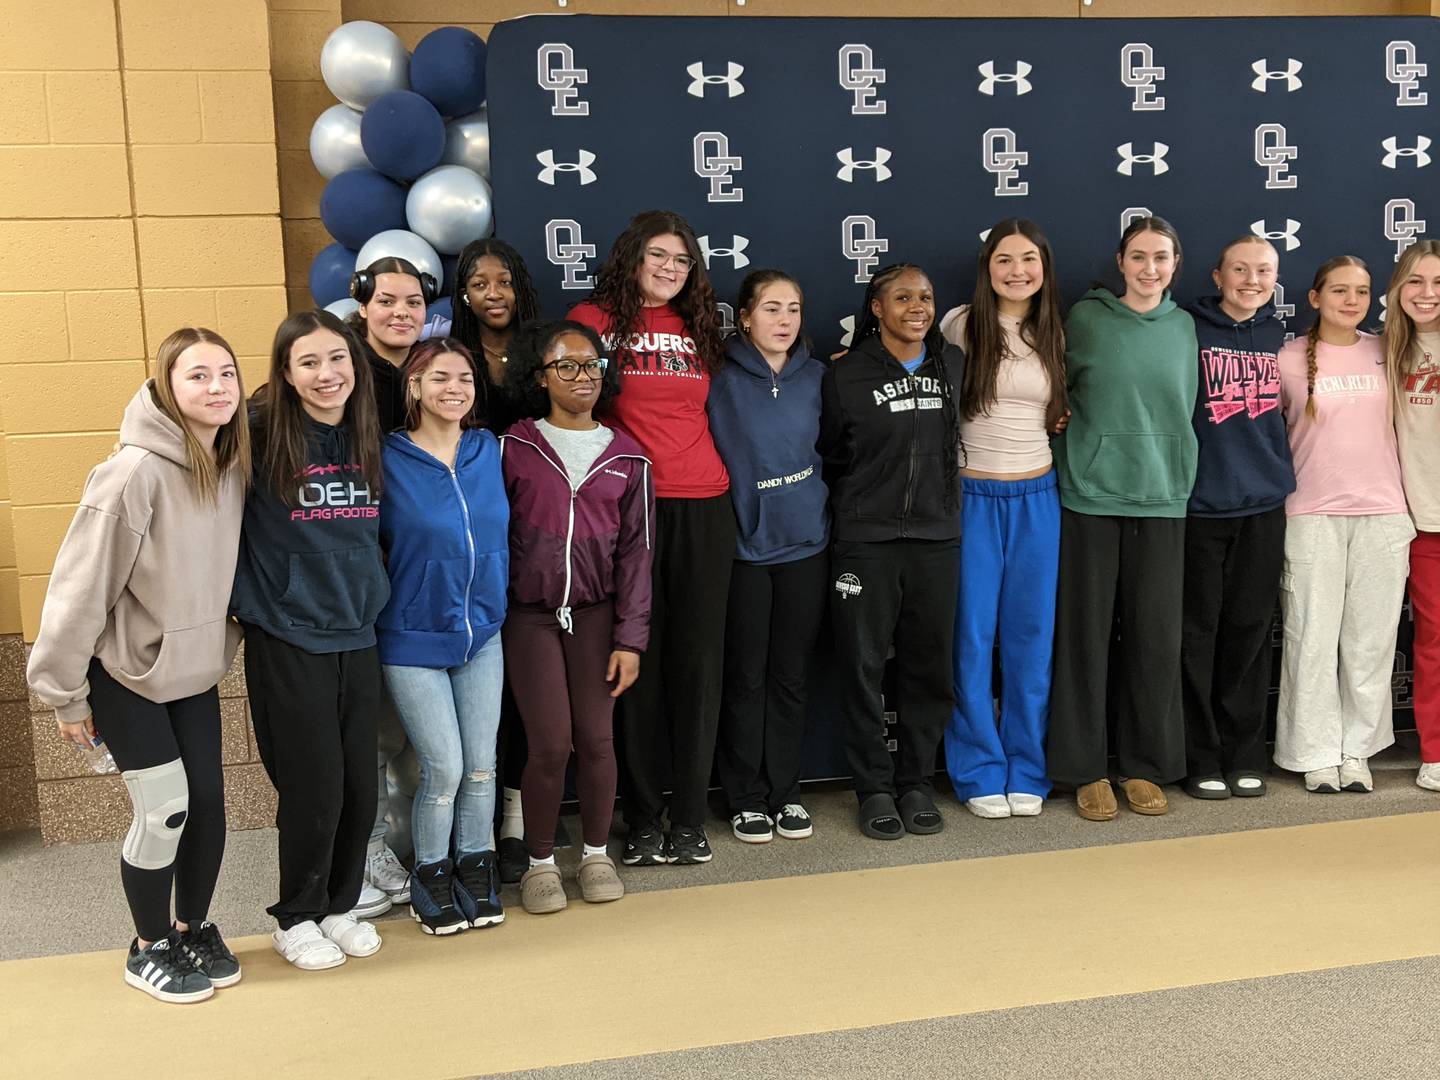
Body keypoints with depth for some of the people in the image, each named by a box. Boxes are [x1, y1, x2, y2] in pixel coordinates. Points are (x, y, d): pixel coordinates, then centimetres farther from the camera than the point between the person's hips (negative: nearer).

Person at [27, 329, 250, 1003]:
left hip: (195, 664, 6)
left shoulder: (235, 464, -4)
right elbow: (81, 585, -19)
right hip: (126, 669, -6)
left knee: (207, 799, 7)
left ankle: (194, 928, 31)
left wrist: (223, 641, 9)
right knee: (164, 809, -2)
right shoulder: (135, 472, -24)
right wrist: (65, 692, -13)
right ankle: (149, 949, 21)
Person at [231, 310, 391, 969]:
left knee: (359, 785, 9)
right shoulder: (261, 435, -10)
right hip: (288, 638, -5)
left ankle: (340, 905, 29)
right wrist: (246, 600, -9)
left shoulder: (368, 441, 7)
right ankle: (297, 918, 21)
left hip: (357, 636, 5)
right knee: (314, 788, 0)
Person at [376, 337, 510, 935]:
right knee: (444, 768, -2)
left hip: (482, 633, 4)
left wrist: (496, 602, 11)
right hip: (413, 638, -4)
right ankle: (431, 875, 20)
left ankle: (475, 867, 27)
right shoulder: (387, 459, -10)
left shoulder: (489, 450, 3)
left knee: (481, 764, 8)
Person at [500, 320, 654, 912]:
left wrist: (630, 638, -2)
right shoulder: (512, 447, 0)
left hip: (596, 613, 2)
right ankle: (541, 861, 16)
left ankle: (596, 852, 24)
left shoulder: (626, 457, 5)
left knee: (596, 738, 2)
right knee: (550, 744, -4)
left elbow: (634, 550, 4)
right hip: (529, 615, -1)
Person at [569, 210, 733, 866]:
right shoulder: (594, 321, 2)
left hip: (703, 509, 3)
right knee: (640, 663, 1)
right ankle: (642, 818, 13)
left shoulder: (699, 329, 15)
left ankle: (689, 818, 14)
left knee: (697, 660, 4)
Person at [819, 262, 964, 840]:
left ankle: (915, 782, 20)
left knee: (930, 666, 7)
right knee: (863, 666, 1)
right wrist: (857, 504, 7)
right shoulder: (845, 376, -3)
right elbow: (828, 455, 5)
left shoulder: (953, 363, 8)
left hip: (937, 536, 3)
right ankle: (874, 788, 13)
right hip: (865, 540, -3)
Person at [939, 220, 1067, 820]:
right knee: (972, 638, 2)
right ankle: (980, 774, 14)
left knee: (1031, 638, 8)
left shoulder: (1053, 335, 7)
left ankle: (1028, 772, 19)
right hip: (972, 497, -3)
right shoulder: (961, 326, -3)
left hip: (1036, 498, 3)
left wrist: (1066, 419, 1)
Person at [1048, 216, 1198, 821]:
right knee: (1086, 633, 1)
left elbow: (1183, 411, 14)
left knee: (1156, 635, 5)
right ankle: (1086, 769, 12)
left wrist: (1175, 476, 10)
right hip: (1091, 496, -2)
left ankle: (1144, 765, 19)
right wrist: (1081, 457, 2)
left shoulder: (1183, 327, 9)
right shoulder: (1087, 318, 0)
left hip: (1162, 498, 3)